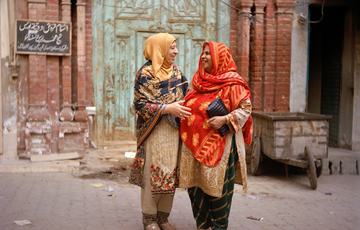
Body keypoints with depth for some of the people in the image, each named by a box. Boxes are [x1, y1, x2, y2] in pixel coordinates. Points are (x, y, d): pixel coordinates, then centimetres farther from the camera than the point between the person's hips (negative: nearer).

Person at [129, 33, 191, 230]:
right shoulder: (146, 73, -9)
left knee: (170, 173, 8)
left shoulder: (176, 71, 11)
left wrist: (184, 108, -3)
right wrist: (167, 108, -21)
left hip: (173, 131, 6)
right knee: (153, 173, -1)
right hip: (154, 131, -6)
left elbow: (183, 97, 18)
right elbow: (140, 104, -13)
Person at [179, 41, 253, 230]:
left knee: (216, 185, 0)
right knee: (195, 184, 10)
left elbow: (245, 109, -10)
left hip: (220, 144, -7)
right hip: (195, 142, 7)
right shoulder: (199, 81, 13)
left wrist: (225, 119, -21)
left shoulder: (232, 83, -8)